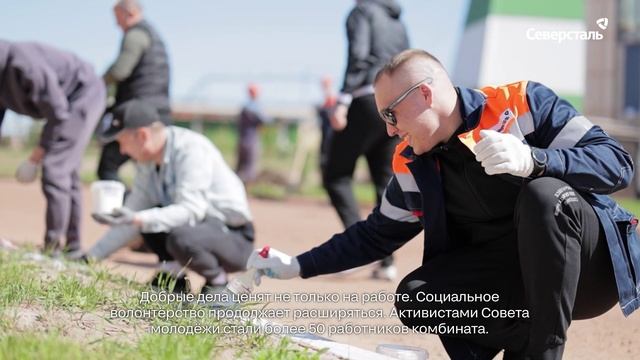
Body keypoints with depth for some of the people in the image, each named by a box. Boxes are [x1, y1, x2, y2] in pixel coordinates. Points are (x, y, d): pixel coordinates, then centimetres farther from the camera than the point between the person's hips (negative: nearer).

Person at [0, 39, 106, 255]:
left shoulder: (24, 66, -31)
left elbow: (58, 110, -25)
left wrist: (43, 146, -14)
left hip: (85, 94, -10)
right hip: (68, 100, 10)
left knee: (55, 168, -16)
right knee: (66, 172, 13)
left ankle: (53, 245, -14)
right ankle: (71, 244, 22)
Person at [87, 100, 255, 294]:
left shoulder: (191, 149, -21)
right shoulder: (146, 160, 4)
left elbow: (190, 211, -30)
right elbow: (133, 212, 8)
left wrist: (139, 219, -40)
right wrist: (92, 256, 3)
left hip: (234, 238, -8)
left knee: (180, 239, -36)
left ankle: (218, 281, -8)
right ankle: (172, 274, 5)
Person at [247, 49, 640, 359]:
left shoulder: (525, 103, -13)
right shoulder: (412, 165, 4)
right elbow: (377, 234, 16)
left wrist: (533, 161, -36)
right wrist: (299, 266, 11)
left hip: (596, 263, -4)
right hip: (511, 279, 5)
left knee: (543, 195, -35)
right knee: (415, 297, -19)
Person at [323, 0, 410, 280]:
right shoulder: (398, 23, 22)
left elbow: (358, 56, -15)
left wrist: (343, 102, -20)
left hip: (368, 101, -7)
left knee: (336, 175, -1)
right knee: (386, 185, 9)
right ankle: (387, 262, 5)